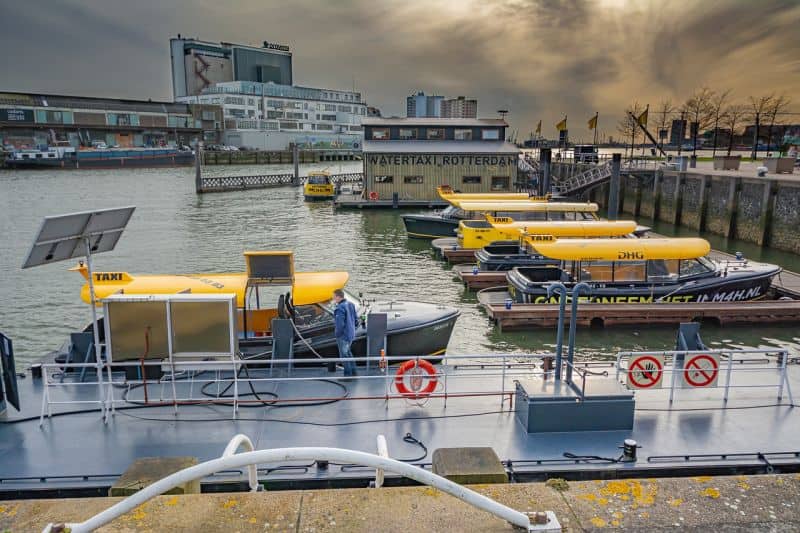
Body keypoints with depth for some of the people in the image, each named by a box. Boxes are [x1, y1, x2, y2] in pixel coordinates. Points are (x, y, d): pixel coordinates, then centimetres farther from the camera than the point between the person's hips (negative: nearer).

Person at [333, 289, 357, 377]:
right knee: (348, 352, 23)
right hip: (351, 333, 9)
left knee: (344, 355, 5)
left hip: (343, 335, -9)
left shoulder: (340, 308, -25)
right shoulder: (351, 304, 2)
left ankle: (348, 375, 13)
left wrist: (337, 334, -9)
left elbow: (340, 324, -26)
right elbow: (355, 319, 10)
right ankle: (353, 372, 30)